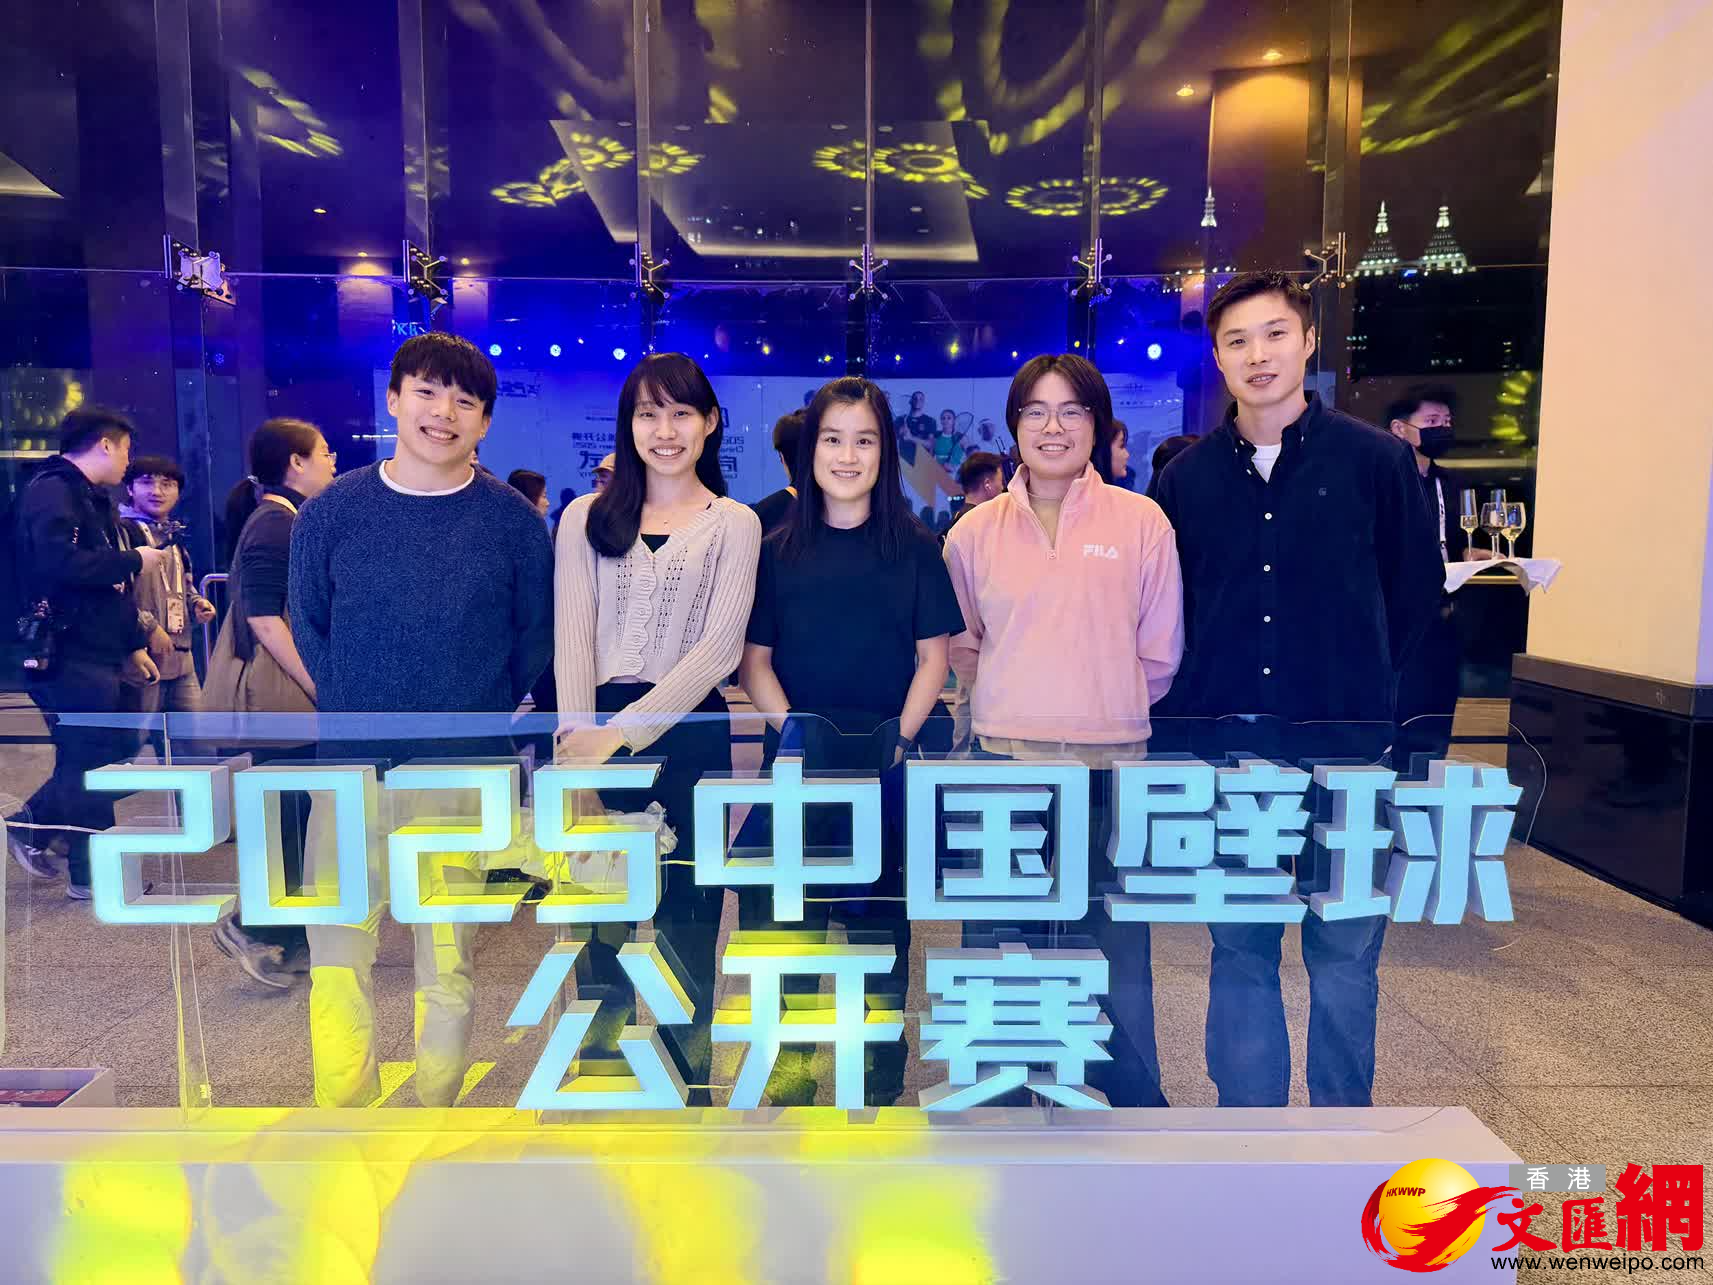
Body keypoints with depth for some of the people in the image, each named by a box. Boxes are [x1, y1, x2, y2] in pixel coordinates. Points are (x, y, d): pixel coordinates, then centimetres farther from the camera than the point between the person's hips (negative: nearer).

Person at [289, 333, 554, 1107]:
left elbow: (536, 638, 4)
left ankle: (435, 1111, 28)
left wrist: (482, 718, 2)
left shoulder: (513, 521, -2)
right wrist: (352, 716, 5)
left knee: (448, 968, 10)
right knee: (338, 964, 6)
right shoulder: (331, 512, 1)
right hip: (350, 767, 1)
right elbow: (308, 626, 9)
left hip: (465, 776, -1)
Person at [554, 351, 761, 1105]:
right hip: (596, 732, 2)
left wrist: (621, 731, -14)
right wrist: (576, 739, -14)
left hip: (687, 733, -2)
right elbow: (572, 637, 1)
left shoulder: (734, 524, 4)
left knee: (684, 910, 7)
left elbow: (719, 648, -7)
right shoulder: (587, 519, 10)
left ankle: (686, 1069, 24)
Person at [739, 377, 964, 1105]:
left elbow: (933, 655, 2)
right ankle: (790, 1069, 22)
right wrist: (790, 726, -9)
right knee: (788, 920, 4)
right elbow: (753, 659, 6)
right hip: (799, 763, 1)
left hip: (888, 765, -1)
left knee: (880, 920, 8)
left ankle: (882, 1078, 23)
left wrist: (902, 737, -10)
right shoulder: (778, 551, 6)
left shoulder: (915, 548, 3)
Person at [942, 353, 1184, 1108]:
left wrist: (1101, 704, 6)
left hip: (1111, 765, -1)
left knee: (1116, 946, 4)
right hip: (1001, 762, 2)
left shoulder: (1141, 522, 2)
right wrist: (1009, 702, 8)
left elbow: (1161, 654, 7)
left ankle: (1133, 1102, 26)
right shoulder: (975, 531, 7)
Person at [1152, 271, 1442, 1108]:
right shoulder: (1185, 476, 5)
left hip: (1344, 752, -1)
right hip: (1226, 749, 2)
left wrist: (1354, 685, 8)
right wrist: (1200, 700, 5)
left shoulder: (1377, 459, 0)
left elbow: (1416, 589, 8)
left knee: (1345, 949, 9)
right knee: (1239, 951, 11)